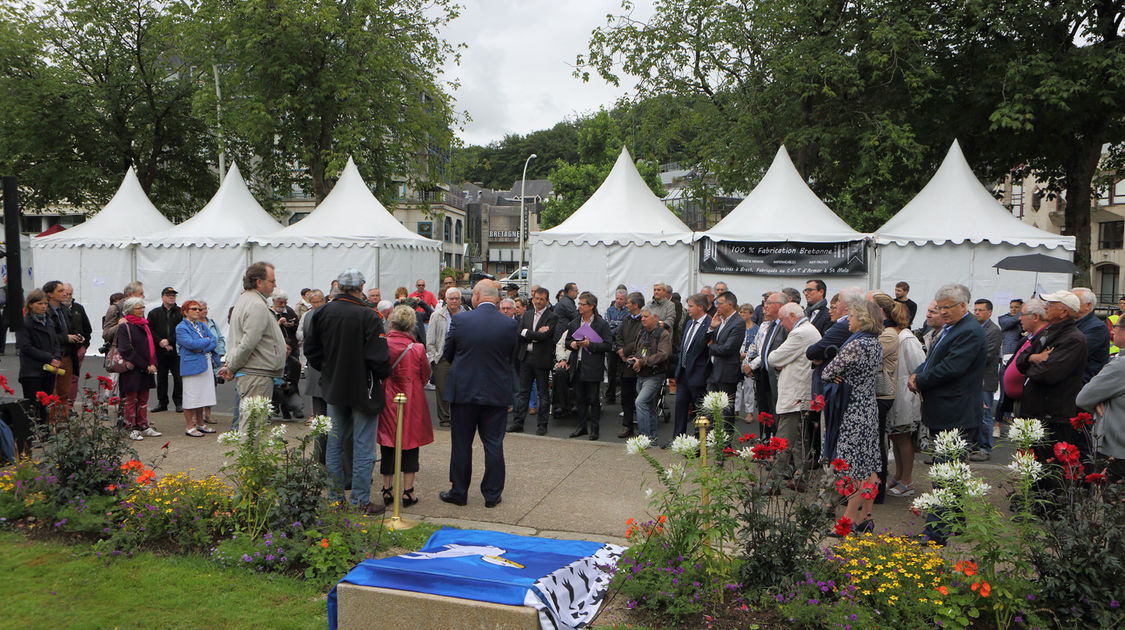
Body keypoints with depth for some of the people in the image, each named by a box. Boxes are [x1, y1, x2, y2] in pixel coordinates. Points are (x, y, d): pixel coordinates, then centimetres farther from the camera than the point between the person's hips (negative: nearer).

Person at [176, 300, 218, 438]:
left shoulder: (202, 325, 14)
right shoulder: (181, 328, -6)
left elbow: (213, 342, 6)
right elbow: (191, 343, -19)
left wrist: (202, 348, -12)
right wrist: (207, 341, -5)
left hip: (205, 364, 7)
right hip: (191, 365, -7)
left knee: (202, 395, 11)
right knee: (191, 395, -3)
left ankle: (200, 424, 21)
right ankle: (190, 427, 4)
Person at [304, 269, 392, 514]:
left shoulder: (323, 312, -1)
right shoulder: (368, 316, -18)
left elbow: (311, 349, 8)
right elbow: (378, 357, -20)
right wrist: (382, 375, -1)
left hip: (334, 389, 5)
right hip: (363, 390, -5)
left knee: (334, 443, 16)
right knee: (363, 447, 3)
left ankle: (334, 496, 24)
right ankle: (360, 500, 7)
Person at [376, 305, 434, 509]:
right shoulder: (417, 348, -12)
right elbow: (425, 376, 1)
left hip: (386, 400, 1)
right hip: (412, 402, -1)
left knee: (387, 447, 11)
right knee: (410, 445, 8)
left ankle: (387, 490, 18)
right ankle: (408, 491, 10)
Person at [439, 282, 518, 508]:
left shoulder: (460, 320, -10)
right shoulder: (509, 324, -6)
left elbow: (447, 354, 1)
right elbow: (511, 358, 5)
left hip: (463, 390, -1)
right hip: (497, 392, 1)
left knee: (461, 444, 10)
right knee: (494, 444, 10)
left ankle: (458, 492, 20)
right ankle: (492, 495, 16)